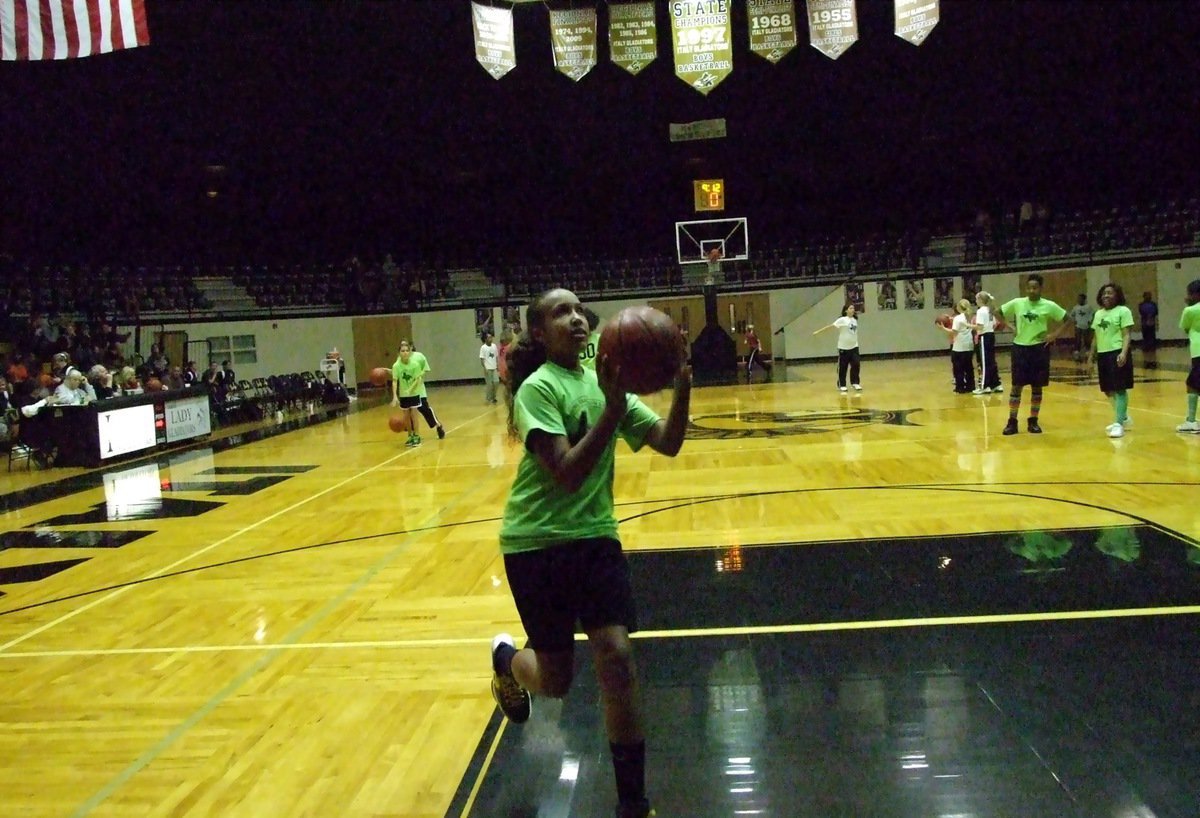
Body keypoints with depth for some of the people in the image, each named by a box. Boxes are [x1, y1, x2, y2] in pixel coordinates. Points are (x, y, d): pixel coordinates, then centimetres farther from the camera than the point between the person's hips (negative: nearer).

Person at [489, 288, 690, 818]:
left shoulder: (600, 381, 5)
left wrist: (682, 387, -18)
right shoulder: (538, 388, -14)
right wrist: (613, 406, -31)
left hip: (594, 535, 5)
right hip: (537, 542, -4)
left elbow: (667, 443, -2)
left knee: (616, 658, -8)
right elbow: (567, 473, -24)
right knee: (556, 680, 4)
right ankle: (507, 660, 42)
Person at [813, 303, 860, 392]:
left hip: (854, 347, 5)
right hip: (843, 348, -5)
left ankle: (855, 383, 9)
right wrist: (818, 331, -20)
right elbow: (831, 326, -15)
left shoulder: (855, 320, 8)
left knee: (855, 365, -2)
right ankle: (841, 385, 14)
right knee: (842, 367, 2)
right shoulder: (842, 320, -11)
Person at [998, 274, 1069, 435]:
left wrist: (1055, 334, -7)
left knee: (1037, 387, 5)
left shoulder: (1049, 305, -4)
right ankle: (1012, 421, 6)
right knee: (1017, 386, 1)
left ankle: (1033, 421, 15)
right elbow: (999, 313, 10)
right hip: (1020, 347, 0)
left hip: (1039, 348, 0)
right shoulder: (1016, 303, -1)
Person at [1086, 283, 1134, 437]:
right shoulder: (1098, 313, 17)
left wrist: (1124, 353, -22)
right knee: (1108, 390, 13)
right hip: (1103, 354, 7)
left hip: (1117, 353, -7)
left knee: (1119, 389, -7)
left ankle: (1119, 423, -5)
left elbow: (1126, 335, -11)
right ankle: (1123, 418, 31)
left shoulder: (1123, 311, -4)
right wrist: (1091, 355, 19)